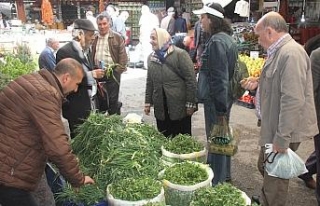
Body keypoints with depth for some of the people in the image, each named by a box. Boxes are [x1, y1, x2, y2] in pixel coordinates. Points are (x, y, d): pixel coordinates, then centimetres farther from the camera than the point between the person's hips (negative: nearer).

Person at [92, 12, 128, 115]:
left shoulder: (117, 37, -3)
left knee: (113, 100, 3)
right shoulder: (94, 38, 8)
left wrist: (118, 70, -13)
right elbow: (91, 56, 11)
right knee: (101, 99, 14)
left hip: (112, 73, -4)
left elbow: (123, 56, -6)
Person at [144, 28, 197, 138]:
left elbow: (191, 80, -10)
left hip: (180, 107, -5)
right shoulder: (151, 57, 10)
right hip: (161, 109, 5)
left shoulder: (180, 54, -8)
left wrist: (190, 103, -12)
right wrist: (148, 102, 12)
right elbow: (149, 82, 15)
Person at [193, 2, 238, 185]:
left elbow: (219, 77, -23)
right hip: (226, 96, 10)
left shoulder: (216, 42, -20)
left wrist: (220, 107, -20)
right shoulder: (228, 38, 11)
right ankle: (225, 175, 37)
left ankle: (217, 182, 15)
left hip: (216, 100, -10)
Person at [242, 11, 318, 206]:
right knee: (265, 168, 25)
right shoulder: (279, 51, 11)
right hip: (274, 128, 10)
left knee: (274, 181, 5)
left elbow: (293, 100, -29)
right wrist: (259, 84, 10)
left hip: (283, 132, -10)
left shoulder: (291, 53, -23)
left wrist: (282, 139, -26)